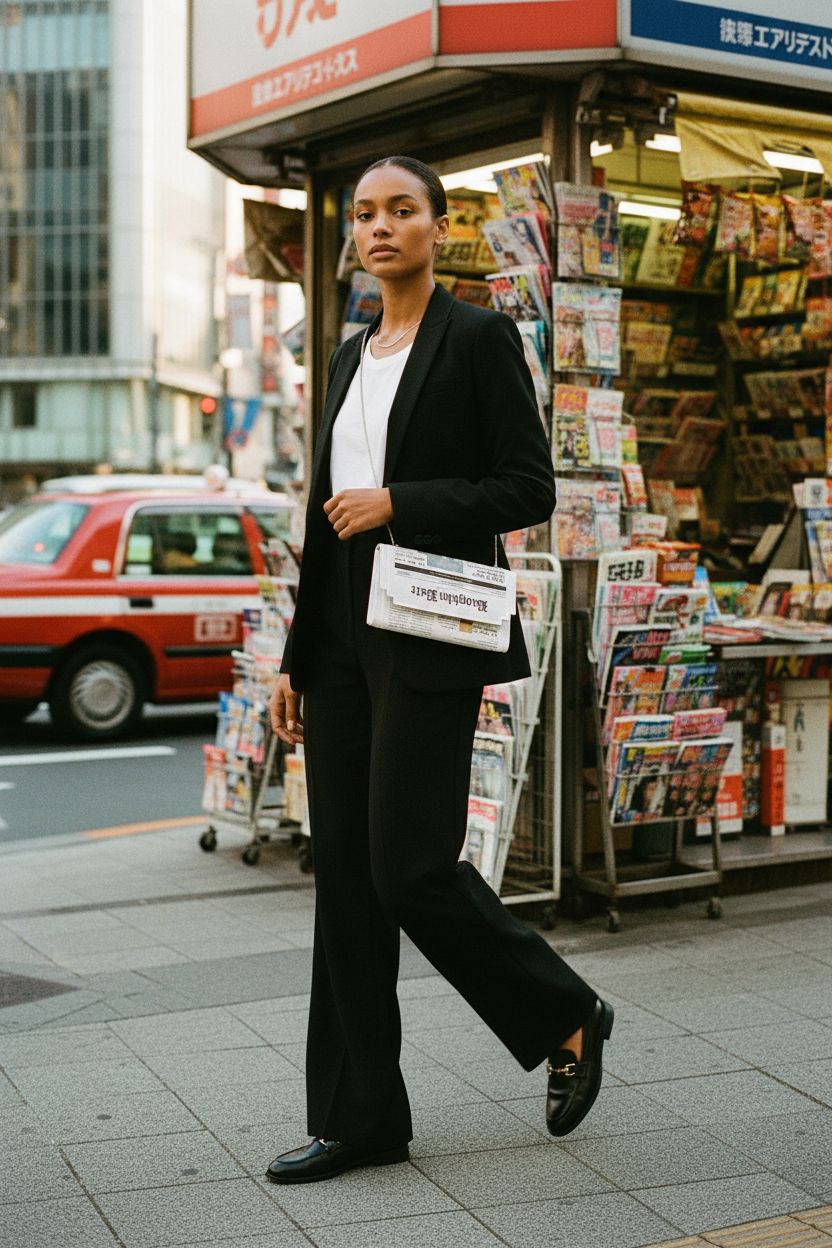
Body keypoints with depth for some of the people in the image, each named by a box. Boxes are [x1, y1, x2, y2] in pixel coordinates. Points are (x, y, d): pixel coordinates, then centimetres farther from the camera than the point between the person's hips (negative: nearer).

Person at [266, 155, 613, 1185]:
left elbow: (529, 489, -9)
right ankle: (359, 1119, 15)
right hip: (344, 637, 7)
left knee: (410, 866, -8)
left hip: (429, 636, -7)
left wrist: (397, 504, -17)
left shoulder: (479, 338, -4)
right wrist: (295, 661, 14)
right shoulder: (351, 356, 16)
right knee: (344, 872, 6)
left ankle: (568, 1020, 17)